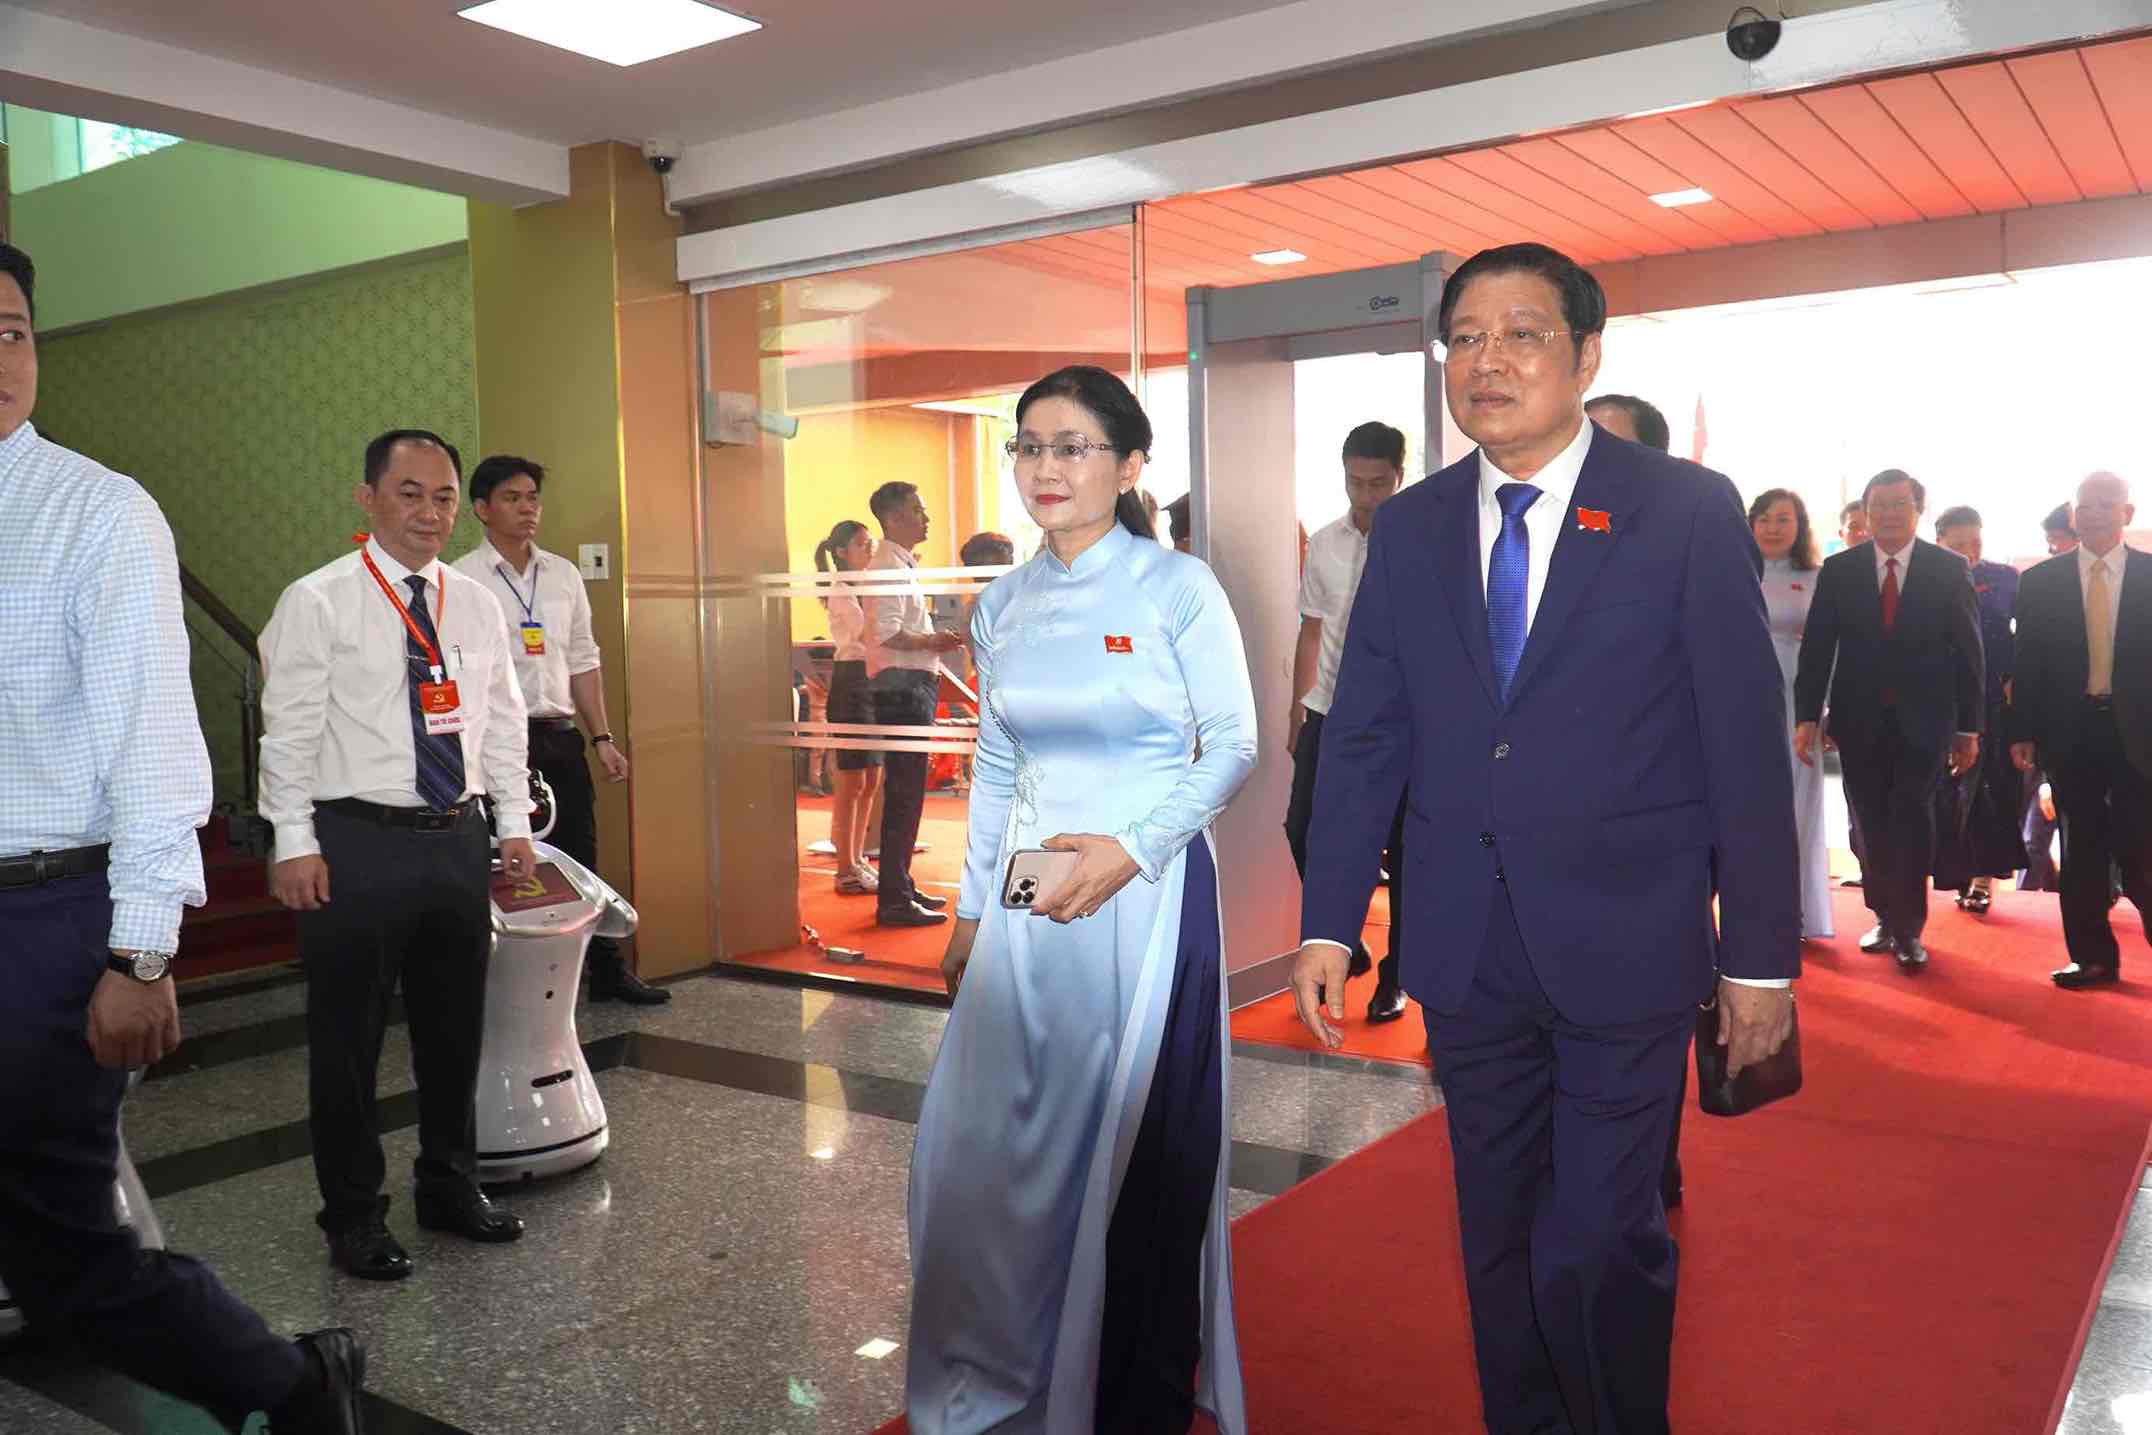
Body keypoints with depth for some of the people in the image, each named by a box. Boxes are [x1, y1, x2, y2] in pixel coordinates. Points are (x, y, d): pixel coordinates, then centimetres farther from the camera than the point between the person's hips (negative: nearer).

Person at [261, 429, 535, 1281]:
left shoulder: (477, 605, 9)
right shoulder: (317, 603, -5)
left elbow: (504, 723, 13)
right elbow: (289, 730, -8)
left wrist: (514, 824, 10)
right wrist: (295, 843, -12)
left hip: (458, 838, 5)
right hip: (358, 843, -5)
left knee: (455, 1028, 16)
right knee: (348, 1039, 6)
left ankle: (450, 1188, 33)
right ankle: (354, 1217, 22)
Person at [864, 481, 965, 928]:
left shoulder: (901, 565, 20)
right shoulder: (888, 566, -13)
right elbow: (887, 633, -25)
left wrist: (935, 642, 10)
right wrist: (933, 642, -13)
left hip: (912, 686, 11)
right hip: (902, 687, -11)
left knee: (906, 792, 15)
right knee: (904, 794, -8)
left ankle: (901, 887, 24)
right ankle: (893, 899, -4)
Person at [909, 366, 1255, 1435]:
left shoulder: (1178, 587, -6)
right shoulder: (1002, 605, 9)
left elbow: (1232, 745, -7)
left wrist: (1130, 850, -18)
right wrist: (972, 906, 13)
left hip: (1147, 892, -5)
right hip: (1028, 900, 5)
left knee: (1142, 1146, 3)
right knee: (992, 1137, 7)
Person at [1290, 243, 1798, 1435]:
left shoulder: (1688, 511, -4)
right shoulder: (1407, 529, 6)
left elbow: (1746, 745, -4)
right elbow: (1361, 739, 5)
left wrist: (1763, 957, -4)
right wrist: (1326, 927, 1)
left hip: (1624, 946, -3)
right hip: (1466, 947, 4)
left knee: (1602, 1243, 1)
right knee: (1497, 1235, 16)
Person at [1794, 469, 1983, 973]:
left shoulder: (1949, 570, 1)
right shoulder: (1838, 569, 3)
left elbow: (1969, 652, 2)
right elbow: (1816, 647, 1)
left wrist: (1970, 728, 1)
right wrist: (1807, 716, -6)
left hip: (1923, 719, -2)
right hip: (1859, 719, 2)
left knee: (1912, 817, -11)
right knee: (1873, 824, 8)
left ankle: (1908, 927, 1)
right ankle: (1886, 917, 21)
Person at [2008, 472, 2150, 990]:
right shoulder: (2040, 581, 4)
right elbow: (2027, 662, 4)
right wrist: (2022, 732, -1)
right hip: (2070, 731, 1)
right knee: (2081, 851, 8)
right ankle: (2092, 956, 17)